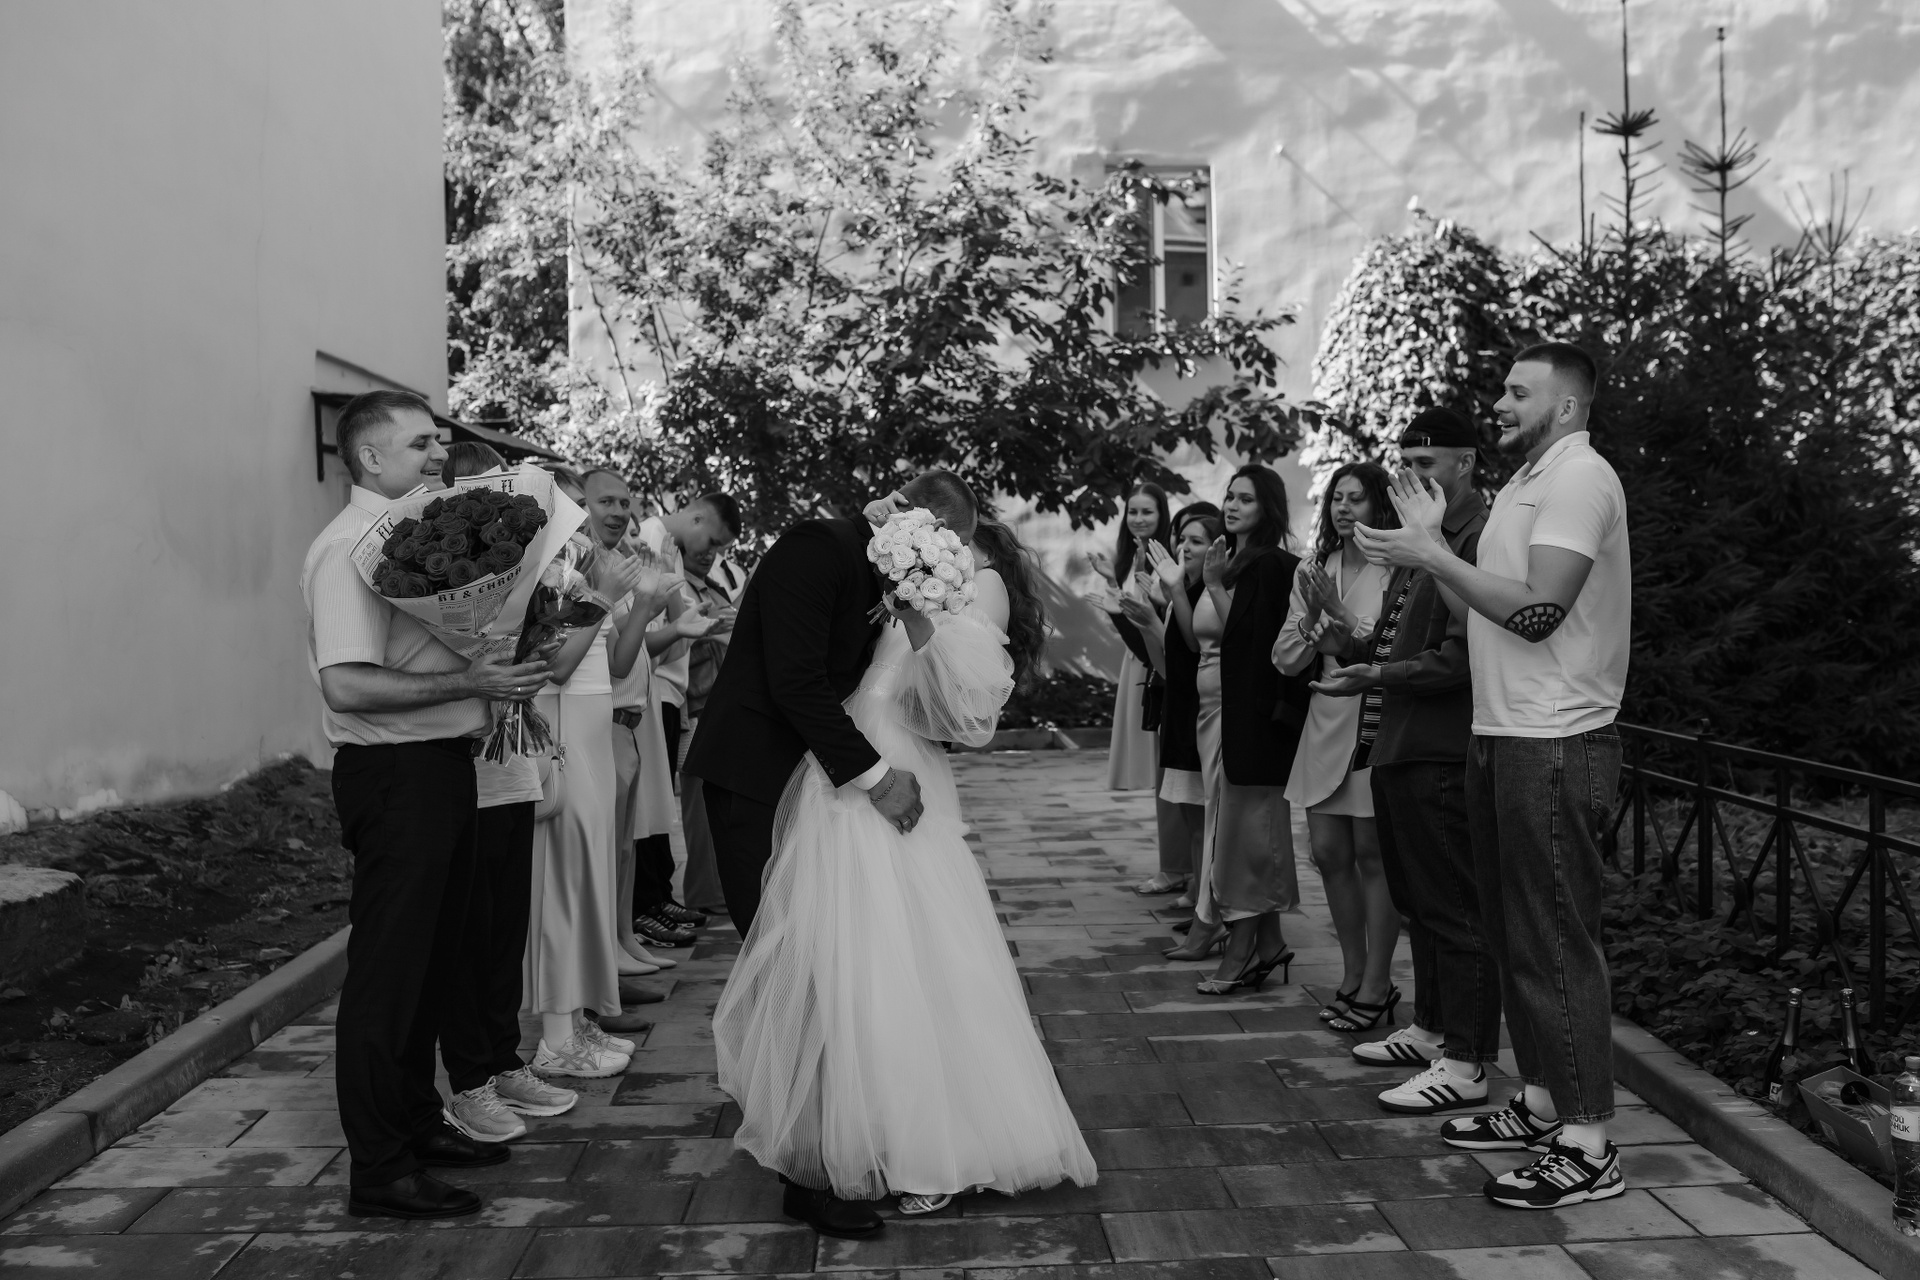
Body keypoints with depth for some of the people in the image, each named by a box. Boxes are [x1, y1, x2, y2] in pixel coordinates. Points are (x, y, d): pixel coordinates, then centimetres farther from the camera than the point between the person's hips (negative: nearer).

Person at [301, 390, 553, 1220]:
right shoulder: (349, 549, -16)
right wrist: (473, 682, -25)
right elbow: (347, 686, -26)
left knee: (435, 959, 19)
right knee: (387, 969, 0)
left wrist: (503, 669, 5)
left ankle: (417, 1121, 34)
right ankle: (379, 1169, 11)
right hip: (394, 776, -9)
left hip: (445, 768, 9)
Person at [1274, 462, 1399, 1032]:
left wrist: (1347, 619, -17)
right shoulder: (1313, 573, 11)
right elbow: (1284, 659, 9)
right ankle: (1352, 974, 24)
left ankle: (1377, 984, 12)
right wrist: (1314, 624, -8)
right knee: (1329, 854, 9)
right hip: (1325, 723, 6)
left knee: (1371, 853, 0)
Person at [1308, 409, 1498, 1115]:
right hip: (1398, 743, 10)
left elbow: (1460, 656, -20)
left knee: (1452, 907, -3)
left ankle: (1463, 1063, 6)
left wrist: (1378, 675, -21)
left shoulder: (1479, 534, -14)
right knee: (1418, 899, 19)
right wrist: (1358, 652, 5)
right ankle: (1432, 1029, 32)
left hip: (1442, 752, -10)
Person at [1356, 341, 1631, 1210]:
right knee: (1514, 932, 15)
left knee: (1557, 941, -6)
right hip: (1505, 740, 10)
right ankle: (1540, 1104, 27)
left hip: (1554, 747, -10)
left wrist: (1432, 554, -15)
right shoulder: (1529, 484, 19)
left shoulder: (1579, 478, -11)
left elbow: (1537, 610, -21)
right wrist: (1431, 542, 10)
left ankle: (1587, 1145, 2)